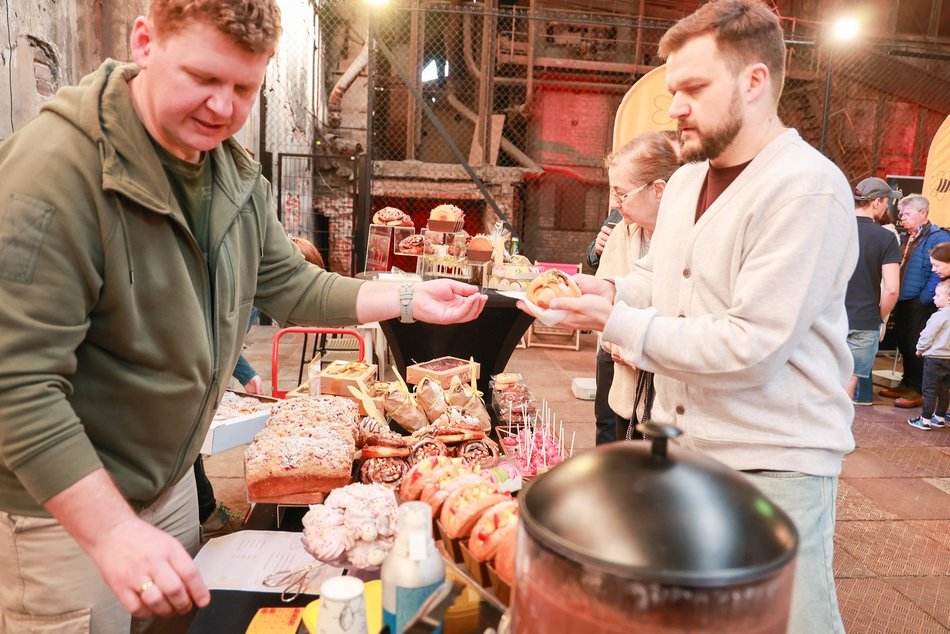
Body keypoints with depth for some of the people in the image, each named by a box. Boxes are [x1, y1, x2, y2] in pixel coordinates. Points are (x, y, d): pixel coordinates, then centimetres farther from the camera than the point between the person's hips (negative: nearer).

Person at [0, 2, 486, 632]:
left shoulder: (236, 171, -1)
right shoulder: (57, 166, -26)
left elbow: (289, 286, 7)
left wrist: (408, 300, -2)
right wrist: (111, 531, -32)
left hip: (172, 479, 7)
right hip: (67, 502, -7)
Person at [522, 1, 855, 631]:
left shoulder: (809, 190, -19)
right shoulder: (685, 181, 7)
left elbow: (749, 349, -25)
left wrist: (616, 322, -21)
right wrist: (610, 290, -3)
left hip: (773, 465, -7)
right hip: (679, 445, 8)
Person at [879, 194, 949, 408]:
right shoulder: (906, 238, 16)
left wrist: (924, 299, -19)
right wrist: (897, 296, 12)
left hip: (921, 305, -8)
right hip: (903, 302, 8)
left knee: (917, 347, -3)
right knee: (903, 343, 15)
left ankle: (918, 391, 8)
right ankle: (907, 384, 28)